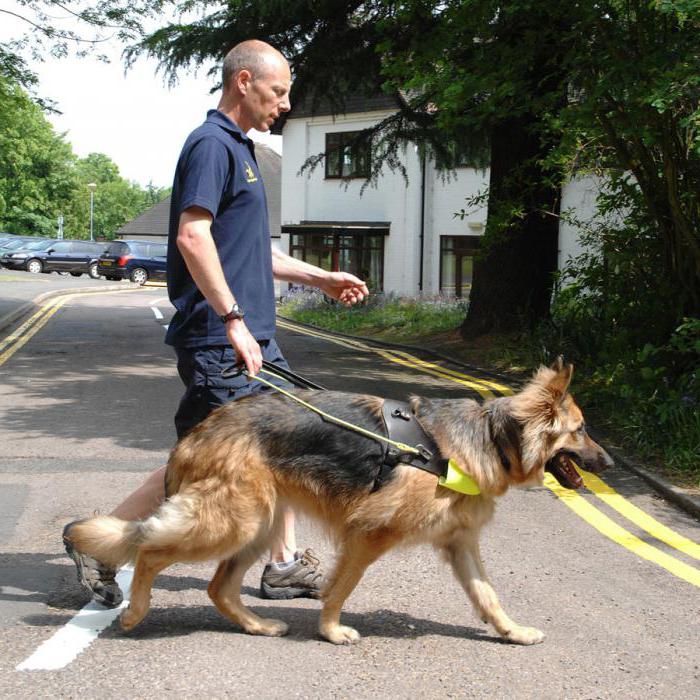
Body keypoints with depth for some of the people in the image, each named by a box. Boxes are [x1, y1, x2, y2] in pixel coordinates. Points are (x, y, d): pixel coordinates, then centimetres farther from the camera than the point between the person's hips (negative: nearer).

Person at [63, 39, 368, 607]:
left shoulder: (239, 149, 20)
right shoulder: (213, 144, -12)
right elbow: (193, 235, -24)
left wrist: (322, 278, 25)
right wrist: (232, 319, -27)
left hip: (254, 334, 10)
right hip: (218, 338, -10)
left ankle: (284, 564, 21)